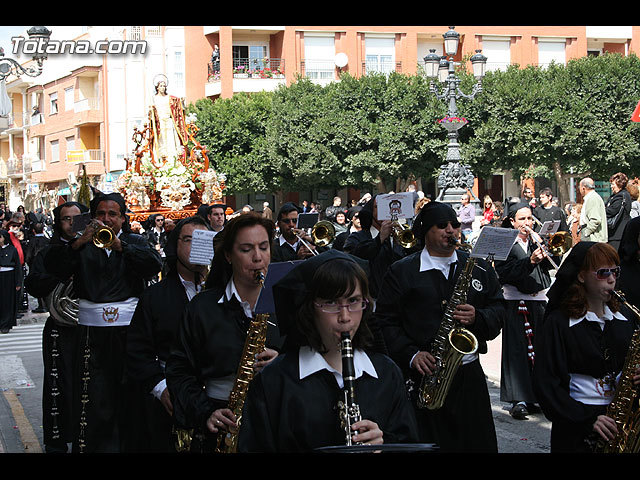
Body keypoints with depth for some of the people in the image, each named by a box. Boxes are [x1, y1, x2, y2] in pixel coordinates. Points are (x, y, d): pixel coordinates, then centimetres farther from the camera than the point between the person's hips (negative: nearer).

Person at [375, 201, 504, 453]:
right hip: (422, 375, -3)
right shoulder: (401, 271, 3)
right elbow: (386, 321, -1)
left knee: (478, 443, 5)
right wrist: (411, 355, -13)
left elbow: (498, 309, 10)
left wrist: (477, 318, -12)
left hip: (469, 374, 3)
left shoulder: (479, 268, 12)